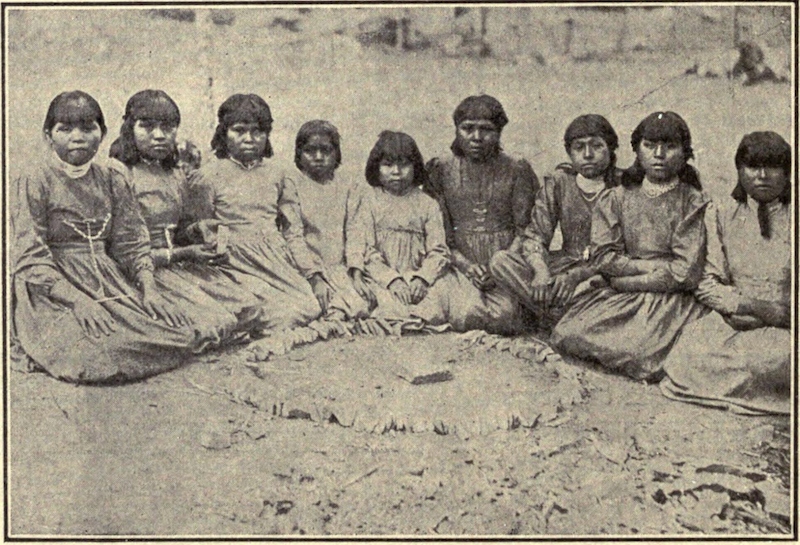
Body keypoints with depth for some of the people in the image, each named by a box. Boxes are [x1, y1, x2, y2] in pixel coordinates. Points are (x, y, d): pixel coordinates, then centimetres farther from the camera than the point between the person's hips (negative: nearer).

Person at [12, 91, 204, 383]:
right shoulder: (33, 184, -4)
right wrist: (77, 301, -24)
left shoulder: (112, 182, 11)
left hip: (111, 282, 4)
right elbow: (31, 260, -10)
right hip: (52, 291, -4)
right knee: (98, 351, -32)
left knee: (183, 334, -18)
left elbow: (133, 245, 9)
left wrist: (149, 288, -10)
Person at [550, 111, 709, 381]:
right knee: (567, 335, -19)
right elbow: (603, 256, -1)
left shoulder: (693, 204, -1)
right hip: (618, 299, 3)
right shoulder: (616, 198, 8)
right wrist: (657, 265, -9)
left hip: (673, 299, -3)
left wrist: (625, 281, -7)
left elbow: (685, 274, -9)